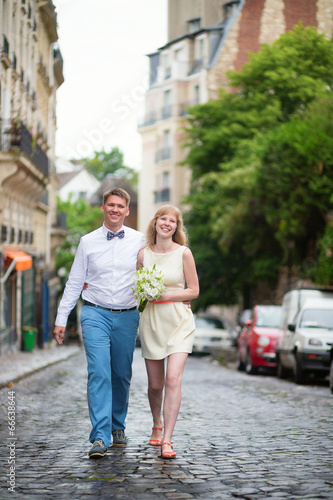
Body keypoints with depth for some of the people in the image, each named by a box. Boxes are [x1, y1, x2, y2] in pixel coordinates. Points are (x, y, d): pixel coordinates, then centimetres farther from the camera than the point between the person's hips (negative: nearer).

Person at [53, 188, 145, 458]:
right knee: (99, 373, -13)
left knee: (122, 375, 8)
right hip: (96, 314, -1)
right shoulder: (88, 242, 5)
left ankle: (118, 426, 29)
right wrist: (61, 319, 6)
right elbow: (74, 282, 9)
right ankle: (100, 437, -17)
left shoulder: (139, 241, 5)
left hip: (127, 316, 1)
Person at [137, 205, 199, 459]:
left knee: (173, 379, -16)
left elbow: (193, 290, 0)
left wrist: (166, 295, -12)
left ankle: (167, 440, -15)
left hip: (178, 319, -2)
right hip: (151, 321, 2)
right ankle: (157, 426, 36)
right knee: (155, 384, 7)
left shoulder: (183, 253, -1)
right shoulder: (143, 254, 5)